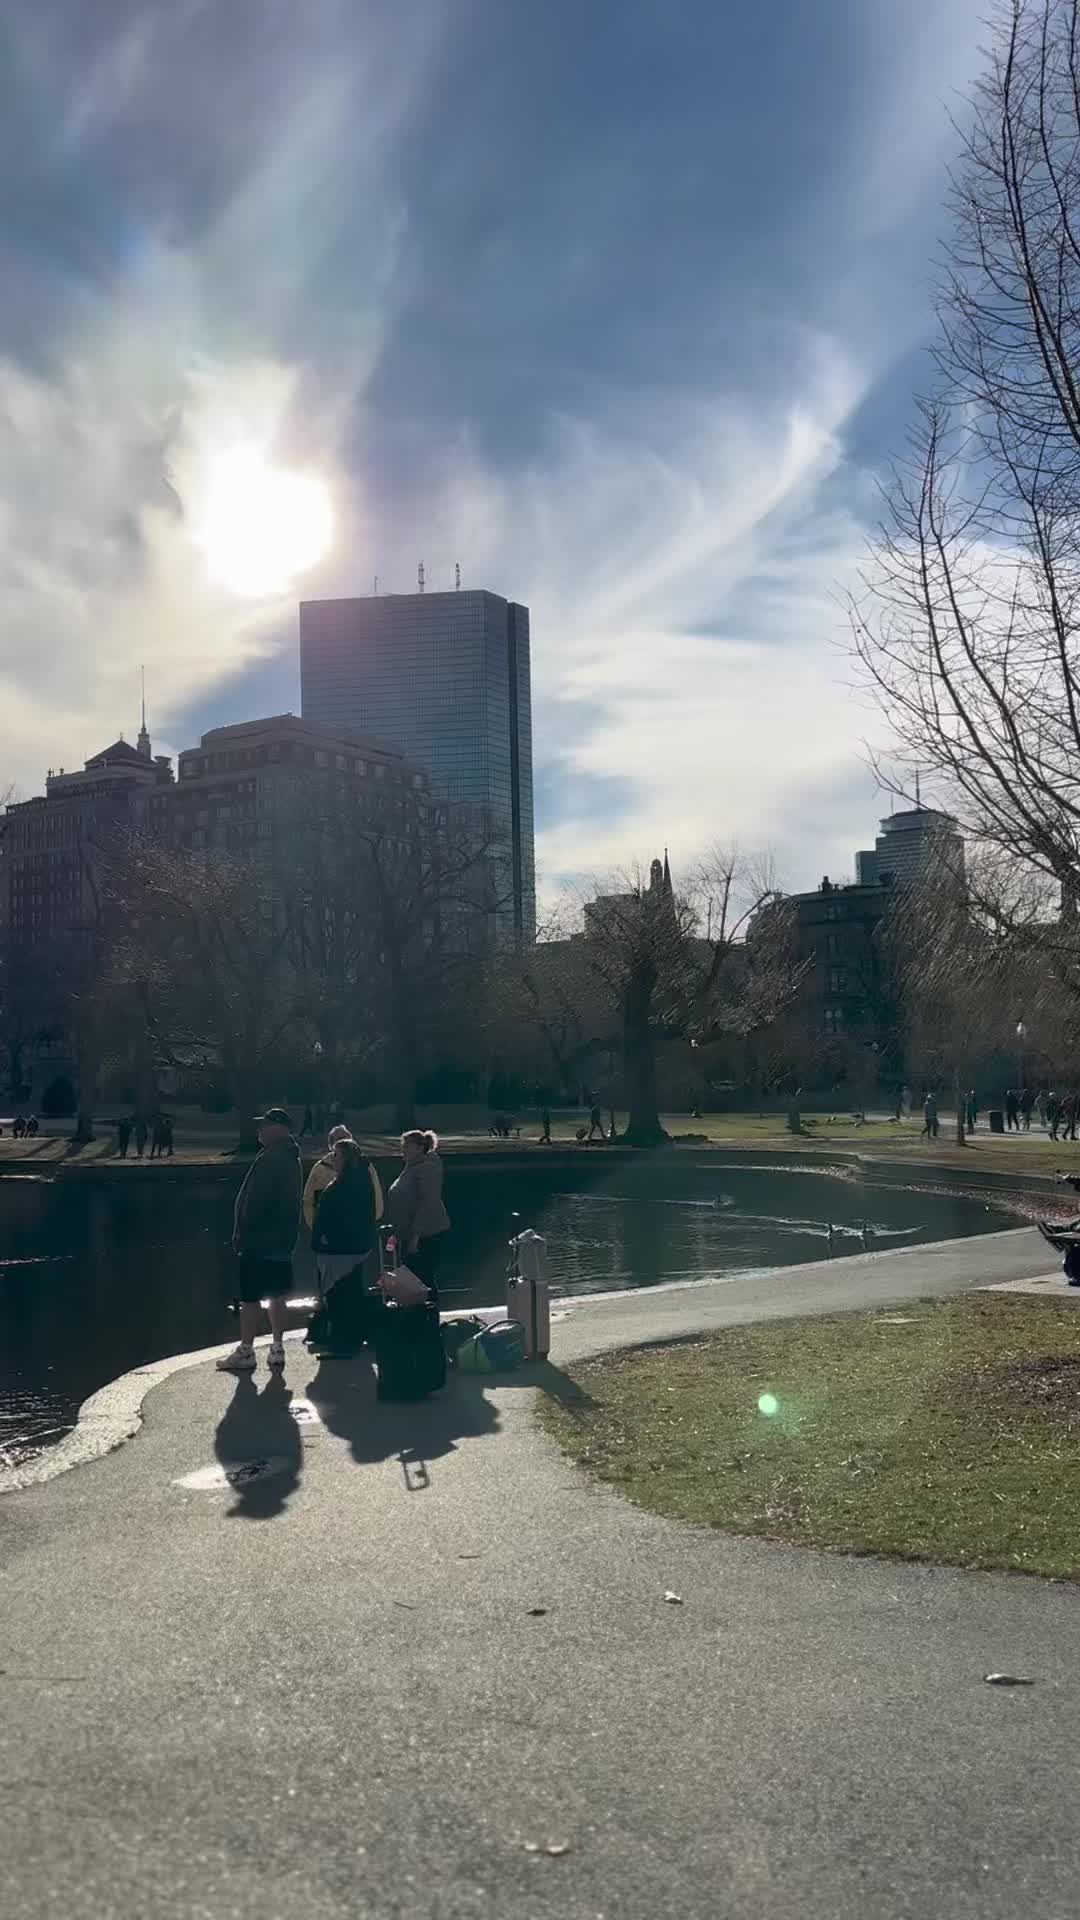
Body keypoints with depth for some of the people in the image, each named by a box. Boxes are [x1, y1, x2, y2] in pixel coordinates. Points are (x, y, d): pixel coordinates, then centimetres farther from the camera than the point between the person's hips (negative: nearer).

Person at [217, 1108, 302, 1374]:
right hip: (282, 1241, 10)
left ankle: (245, 1352, 2)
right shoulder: (291, 1158, 13)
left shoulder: (269, 1159, -19)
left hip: (257, 1241, -10)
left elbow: (255, 1201, -21)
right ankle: (277, 1348, 17)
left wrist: (242, 1233, -12)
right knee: (277, 1295, 13)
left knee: (249, 1297, -2)